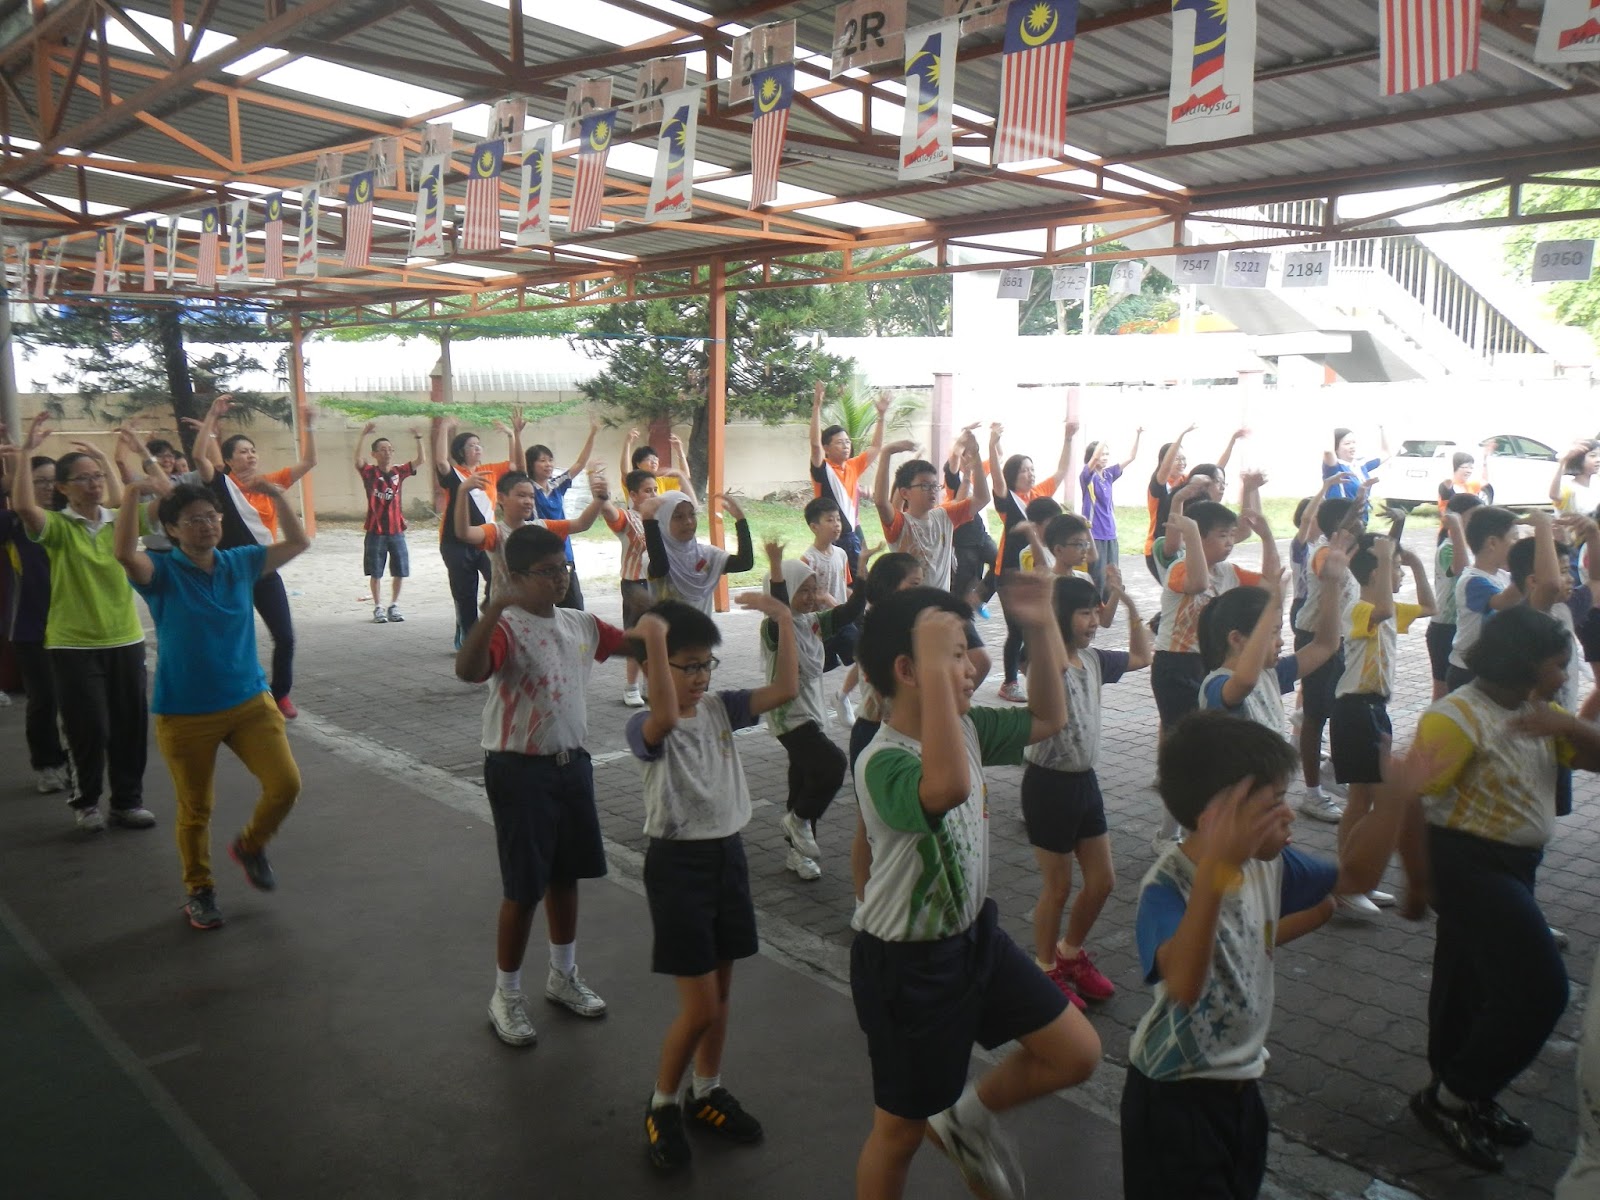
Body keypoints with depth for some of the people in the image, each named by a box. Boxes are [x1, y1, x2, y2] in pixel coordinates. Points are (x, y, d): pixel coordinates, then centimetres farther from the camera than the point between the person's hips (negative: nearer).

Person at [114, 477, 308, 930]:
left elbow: (299, 542, 1)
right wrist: (134, 493, -36)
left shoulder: (240, 563, 2)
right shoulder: (162, 572, -9)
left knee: (285, 785, -7)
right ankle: (199, 890, 31)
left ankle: (250, 846, 24)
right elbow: (125, 553, -30)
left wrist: (278, 495, -10)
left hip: (250, 701, 3)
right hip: (184, 714, -3)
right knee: (195, 810, 9)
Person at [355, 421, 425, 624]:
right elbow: (357, 457, -23)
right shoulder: (369, 472, -4)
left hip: (396, 530, 3)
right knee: (375, 572, 5)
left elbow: (421, 460, -1)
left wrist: (418, 439, -14)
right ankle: (377, 608, 16)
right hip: (375, 531, -3)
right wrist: (364, 434, -32)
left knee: (399, 571, 8)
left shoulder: (399, 472, 5)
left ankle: (394, 606, 23)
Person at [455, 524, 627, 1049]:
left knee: (567, 874, 19)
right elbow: (468, 671, -39)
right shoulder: (506, 628, -18)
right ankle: (506, 995, 22)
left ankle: (563, 976, 38)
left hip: (572, 761, 7)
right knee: (523, 886, 3)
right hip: (519, 769, -7)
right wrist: (496, 608, -47)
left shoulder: (581, 625, 5)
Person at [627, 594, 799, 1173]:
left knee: (720, 990, 17)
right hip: (677, 862, -6)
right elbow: (666, 716, -42)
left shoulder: (720, 708, 2)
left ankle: (706, 1092, 37)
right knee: (700, 1007, -2)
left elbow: (785, 690, -9)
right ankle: (662, 1106, 22)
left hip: (728, 853, 6)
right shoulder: (646, 727, -17)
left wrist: (785, 620, -13)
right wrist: (654, 638, -49)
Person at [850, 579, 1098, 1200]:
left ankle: (965, 1118, 32)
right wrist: (934, 663, -51)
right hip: (907, 963, -8)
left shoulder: (966, 727, -3)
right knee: (901, 1128, 11)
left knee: (1078, 1054, 11)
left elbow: (1048, 719, 10)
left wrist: (1042, 627, -3)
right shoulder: (883, 762, -29)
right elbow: (949, 786, -51)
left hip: (975, 933, 8)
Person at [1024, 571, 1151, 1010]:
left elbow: (1142, 657, 18)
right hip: (1049, 784, -8)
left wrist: (1128, 601, 8)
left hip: (1085, 780, 8)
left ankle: (1070, 953, 39)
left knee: (1102, 881, 16)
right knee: (1057, 887, 8)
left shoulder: (1093, 659, 4)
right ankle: (1045, 969, 30)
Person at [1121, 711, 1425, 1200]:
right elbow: (1183, 985, -50)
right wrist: (1214, 870, -60)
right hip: (1174, 1093, -8)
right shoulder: (1166, 886, -31)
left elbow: (1355, 874, 11)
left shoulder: (1268, 864, -6)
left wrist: (1394, 798, -4)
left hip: (1242, 1082, 8)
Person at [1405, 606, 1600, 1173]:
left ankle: (1462, 1102, 36)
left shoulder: (1536, 712, 8)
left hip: (1513, 867, 9)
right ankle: (1451, 1098, 5)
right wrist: (1421, 875, -15)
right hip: (1470, 865, -9)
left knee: (1473, 984, 19)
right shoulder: (1458, 718, -21)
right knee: (1539, 988, -11)